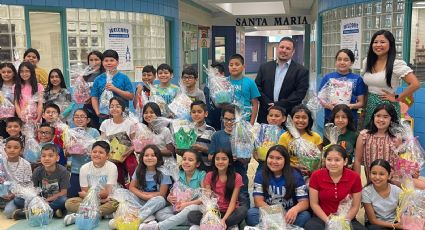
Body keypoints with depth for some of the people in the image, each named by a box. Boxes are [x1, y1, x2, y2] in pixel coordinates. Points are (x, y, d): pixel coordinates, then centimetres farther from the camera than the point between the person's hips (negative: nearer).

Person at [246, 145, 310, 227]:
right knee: (251, 213, -29)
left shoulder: (295, 175, -4)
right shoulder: (260, 174, -1)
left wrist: (295, 209, -34)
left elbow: (304, 202, -10)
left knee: (305, 215, -29)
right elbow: (258, 200, -9)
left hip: (288, 214, 0)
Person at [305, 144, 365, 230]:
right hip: (322, 218, 0)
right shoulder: (316, 175, -9)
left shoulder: (354, 177, -7)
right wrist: (327, 220, -15)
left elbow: (355, 206, 0)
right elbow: (314, 204, -4)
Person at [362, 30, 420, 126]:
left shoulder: (396, 64, -11)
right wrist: (363, 106, 9)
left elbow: (415, 84, -17)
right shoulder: (367, 62, 7)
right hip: (369, 106, 5)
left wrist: (396, 98, -11)